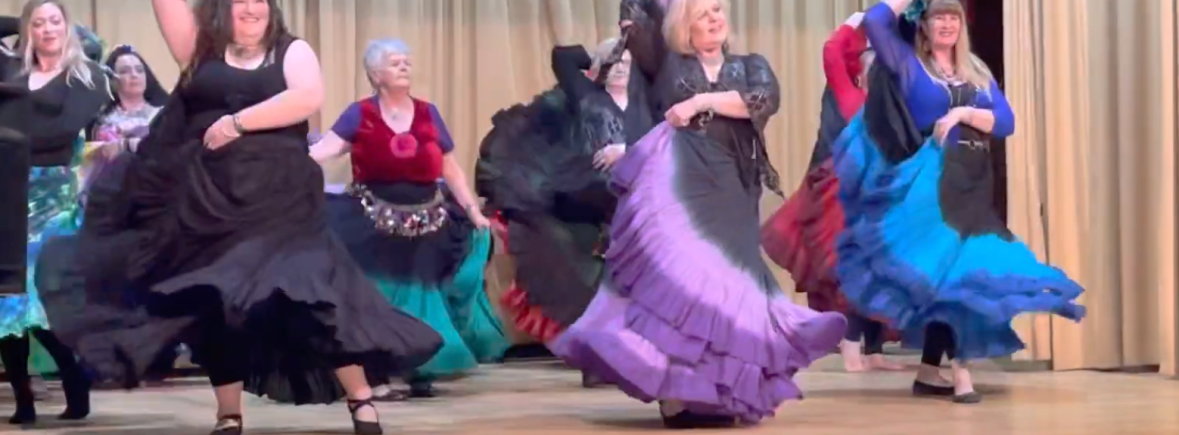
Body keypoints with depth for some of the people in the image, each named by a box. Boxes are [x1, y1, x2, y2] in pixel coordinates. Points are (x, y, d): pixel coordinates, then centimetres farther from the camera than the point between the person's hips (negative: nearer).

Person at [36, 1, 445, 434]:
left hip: (279, 197, -3)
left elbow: (309, 97, -13)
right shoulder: (201, 47, 12)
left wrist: (238, 122, -14)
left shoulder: (291, 51, 6)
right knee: (213, 305, 5)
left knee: (311, 288, -11)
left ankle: (360, 399, -2)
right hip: (207, 199, 3)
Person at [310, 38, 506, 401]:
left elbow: (450, 169, 10)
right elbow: (326, 148, -15)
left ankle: (421, 373, 21)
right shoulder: (360, 113, -3)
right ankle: (377, 377, 6)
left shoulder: (428, 113, 5)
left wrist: (473, 211, 5)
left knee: (421, 298, 9)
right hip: (375, 225, -3)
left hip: (426, 225, 3)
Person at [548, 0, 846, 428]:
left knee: (724, 281, -1)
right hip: (675, 185, -2)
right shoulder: (668, 62, 14)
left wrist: (702, 101, -7)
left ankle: (712, 394, 3)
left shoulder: (750, 66, 16)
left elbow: (766, 100, -4)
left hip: (728, 193, 2)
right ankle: (676, 394, -12)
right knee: (675, 275, -11)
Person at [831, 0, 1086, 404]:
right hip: (932, 183, -5)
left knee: (942, 276, 6)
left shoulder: (978, 72, 16)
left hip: (972, 185, 5)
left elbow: (1006, 122, 5)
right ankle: (959, 370, -10)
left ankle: (929, 373, 12)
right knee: (946, 270, -12)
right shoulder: (908, 64, 3)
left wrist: (964, 113, -10)